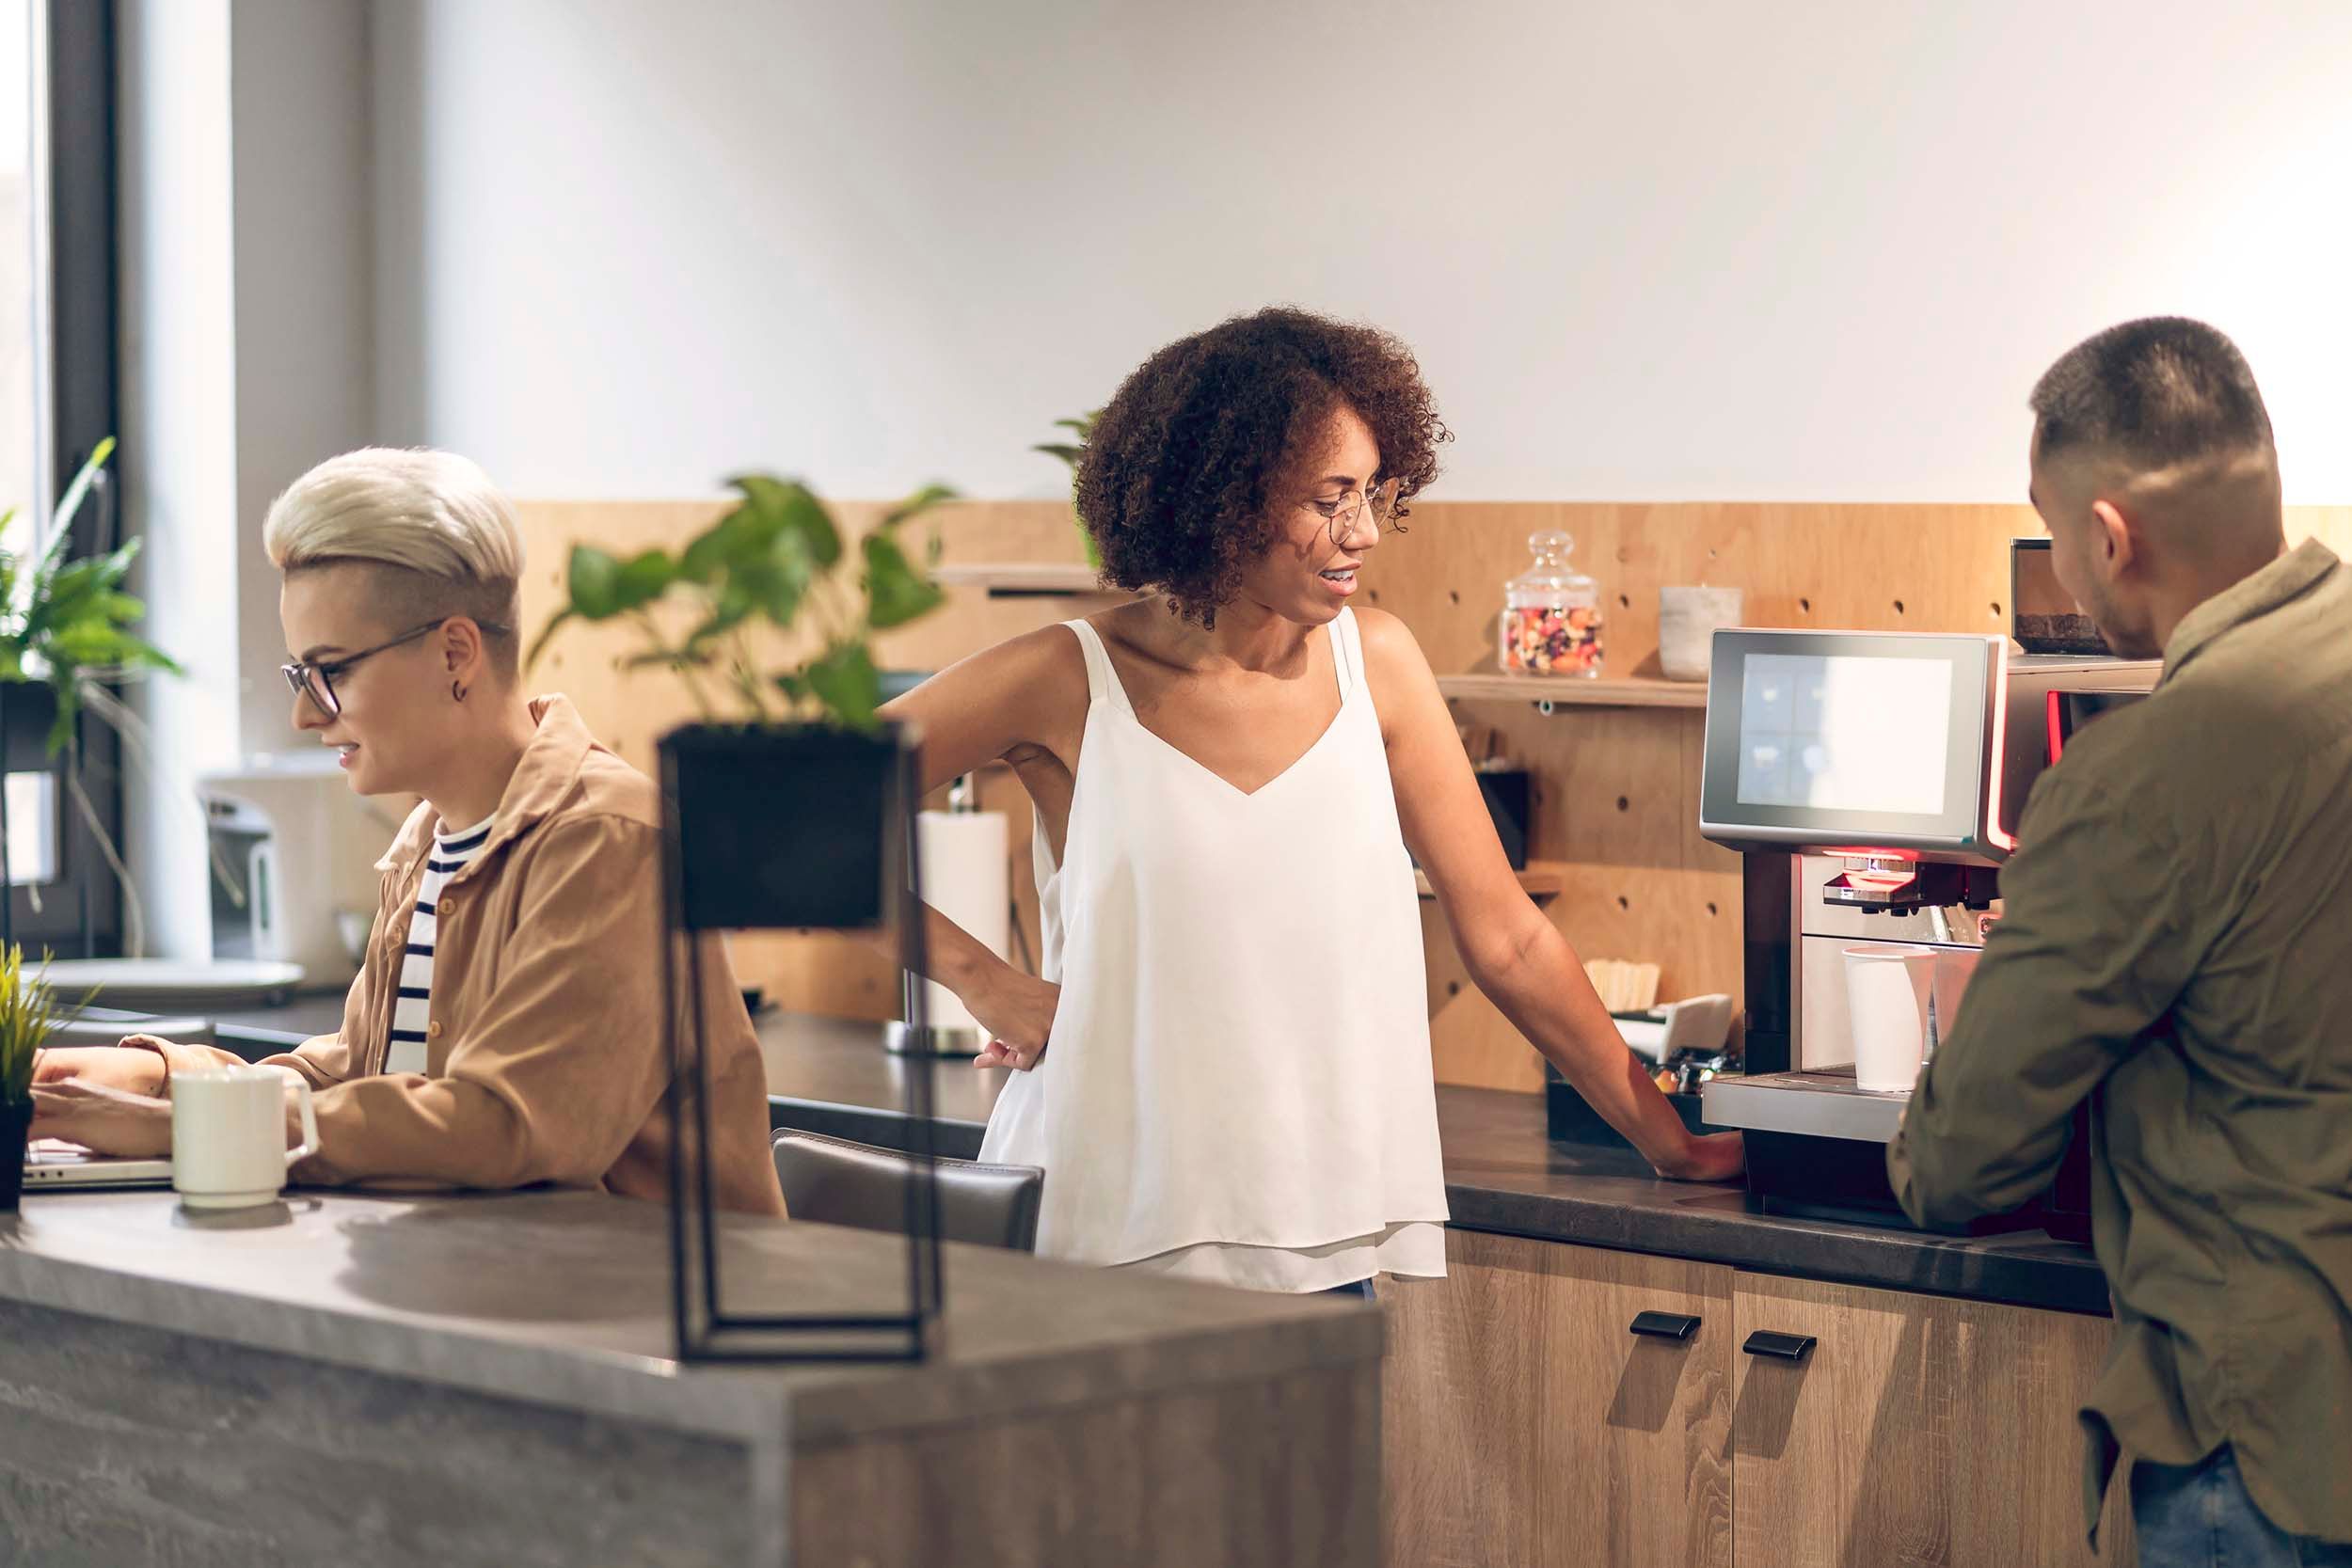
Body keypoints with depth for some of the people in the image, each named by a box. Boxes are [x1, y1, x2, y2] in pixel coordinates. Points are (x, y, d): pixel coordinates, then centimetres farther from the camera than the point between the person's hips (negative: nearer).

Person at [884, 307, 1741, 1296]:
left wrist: (1663, 1137, 9)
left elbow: (1506, 938, 9)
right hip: (1110, 1244, -3)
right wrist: (982, 981, -6)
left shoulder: (1375, 664, 4)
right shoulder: (1072, 682, -6)